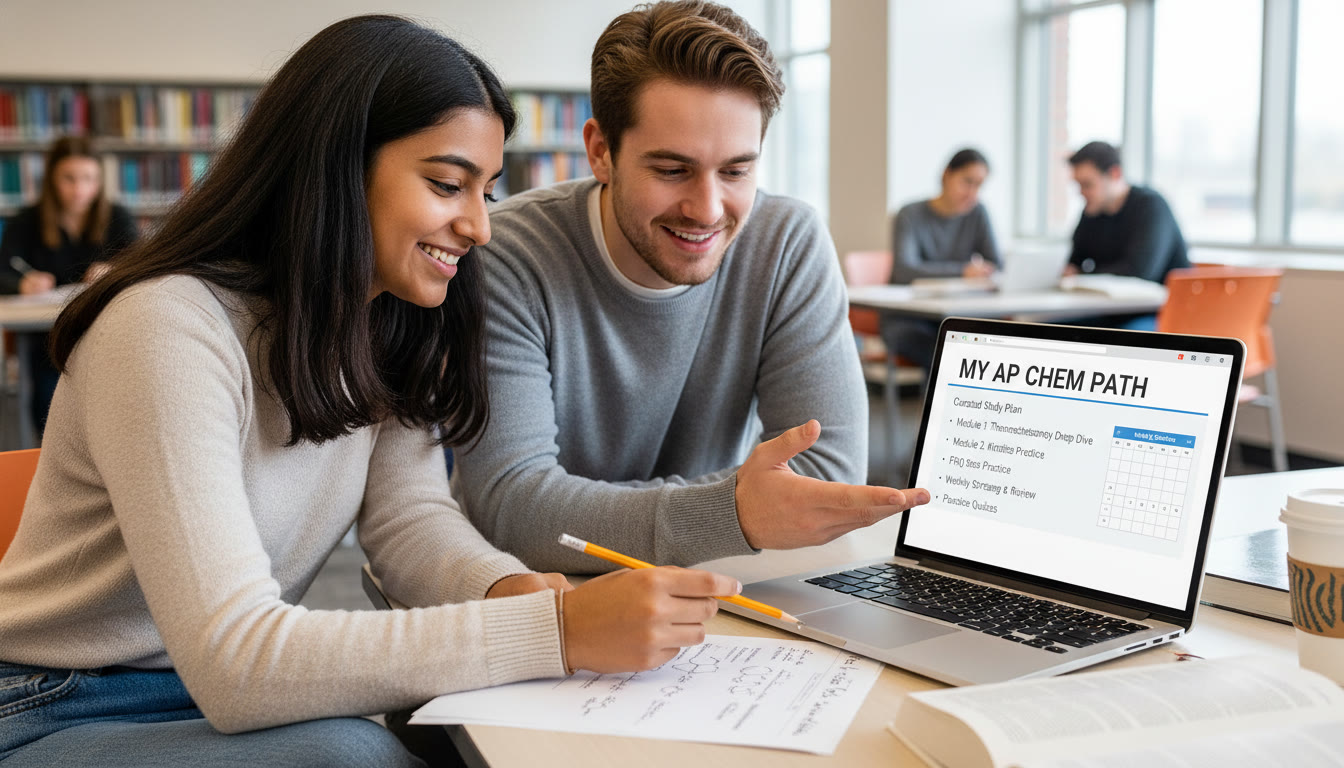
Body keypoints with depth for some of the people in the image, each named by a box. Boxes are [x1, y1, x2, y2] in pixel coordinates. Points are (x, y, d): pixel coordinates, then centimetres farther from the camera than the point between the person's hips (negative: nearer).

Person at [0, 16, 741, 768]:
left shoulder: (388, 325, 0)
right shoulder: (171, 330, -26)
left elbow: (409, 515, -6)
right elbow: (235, 663, -33)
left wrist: (510, 589, -29)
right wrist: (554, 628, -38)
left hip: (228, 694, 7)